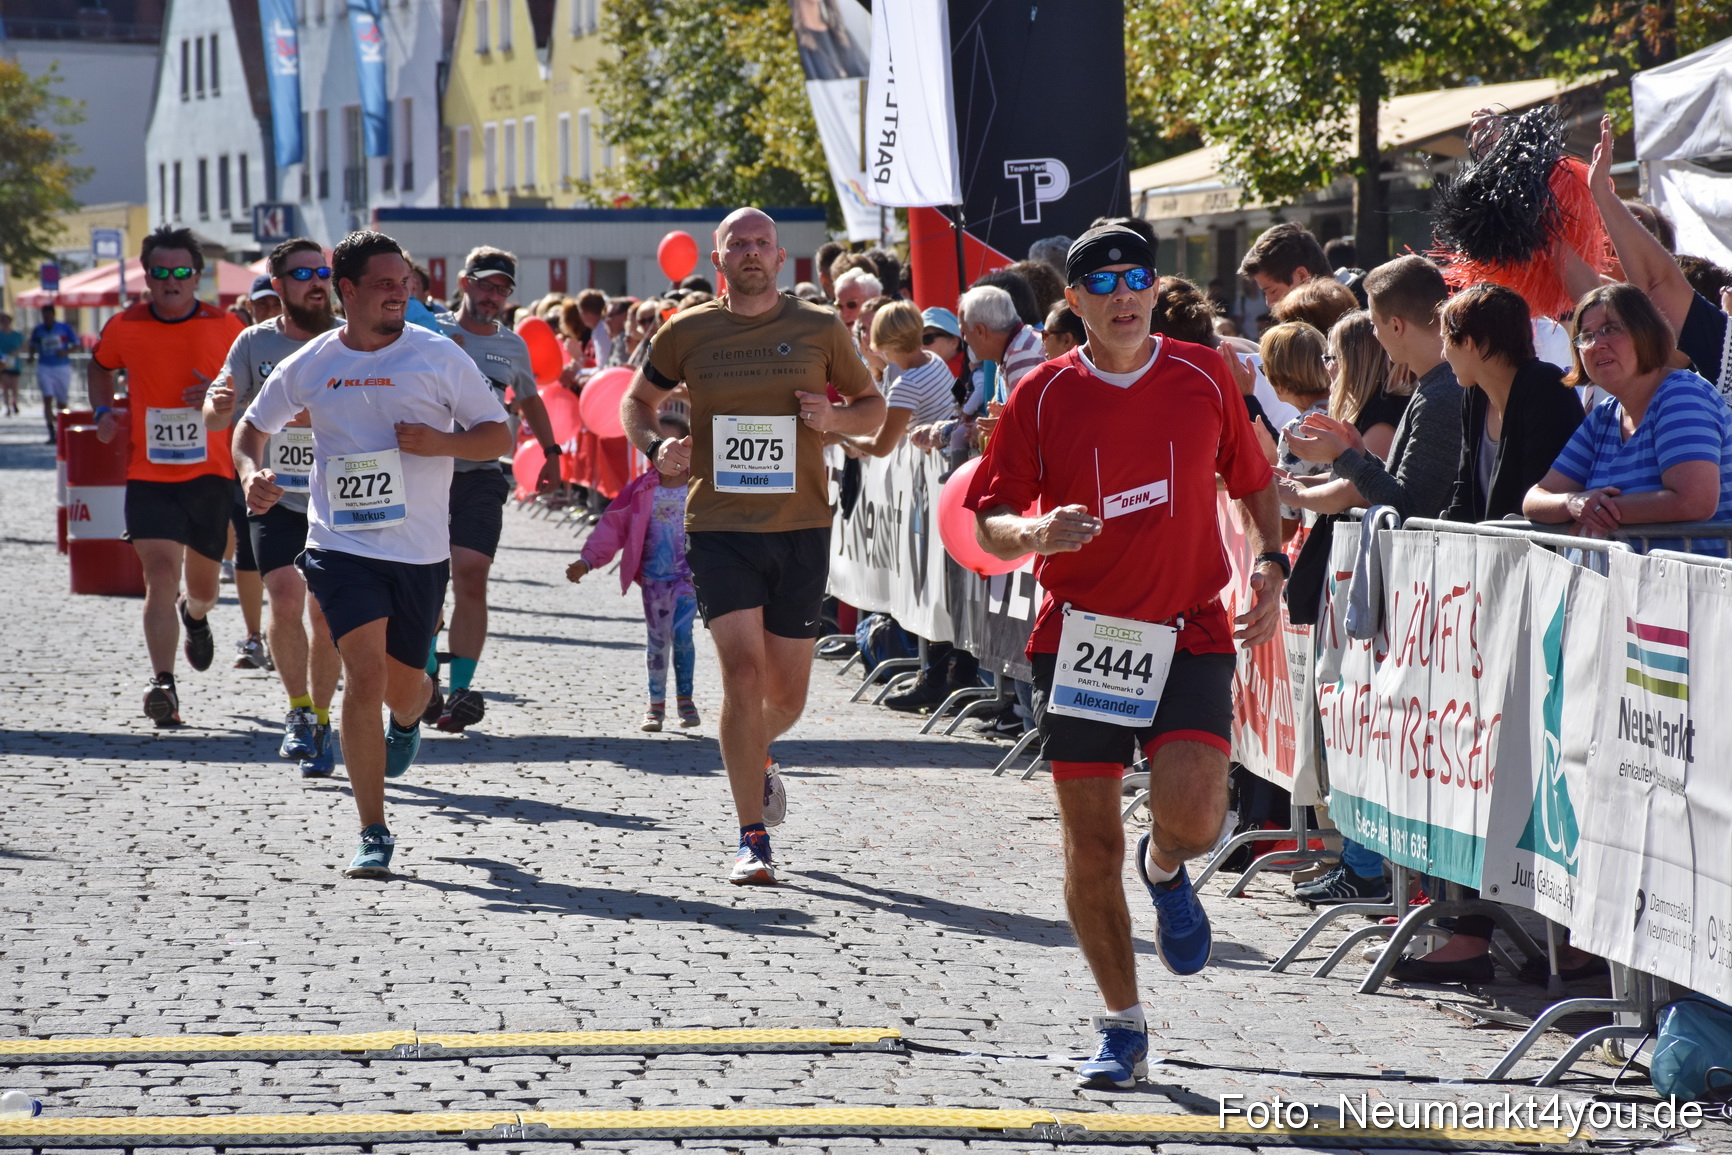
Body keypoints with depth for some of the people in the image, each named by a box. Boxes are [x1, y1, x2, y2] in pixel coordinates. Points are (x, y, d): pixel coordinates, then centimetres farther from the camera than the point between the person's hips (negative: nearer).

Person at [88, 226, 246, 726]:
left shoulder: (225, 326, -3)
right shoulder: (124, 327, -1)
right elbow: (100, 365, 21)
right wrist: (103, 411, 4)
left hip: (211, 476, 1)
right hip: (149, 476, -1)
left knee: (203, 584, 14)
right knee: (160, 572, -18)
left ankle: (195, 615, 52)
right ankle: (163, 684, -22)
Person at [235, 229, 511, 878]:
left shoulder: (439, 357, -2)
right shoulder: (310, 366, 2)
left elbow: (500, 436, 2)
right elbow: (252, 427, 18)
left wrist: (440, 442, -16)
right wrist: (253, 473, -3)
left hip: (421, 551, 1)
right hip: (342, 545, -1)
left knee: (402, 684, 12)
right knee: (364, 674, -16)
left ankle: (407, 721, 54)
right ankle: (373, 836, -12)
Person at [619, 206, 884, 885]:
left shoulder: (819, 330, 3)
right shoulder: (687, 333, 3)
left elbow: (873, 406, 14)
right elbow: (637, 401, 18)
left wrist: (836, 417, -8)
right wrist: (655, 448, -2)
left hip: (801, 529, 1)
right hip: (719, 527, -1)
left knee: (786, 690, 9)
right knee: (742, 669, -15)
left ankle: (758, 758, 46)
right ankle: (753, 837, -10)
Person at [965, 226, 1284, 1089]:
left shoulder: (1203, 377, 2)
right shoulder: (1043, 395, -1)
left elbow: (1252, 481, 16)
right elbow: (989, 522, 1)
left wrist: (1270, 566, 1)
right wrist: (1036, 533, -20)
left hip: (1189, 635, 0)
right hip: (1079, 636, 0)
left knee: (1194, 816, -19)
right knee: (1090, 843, 1)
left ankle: (1165, 871, 21)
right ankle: (1122, 1027, 17)